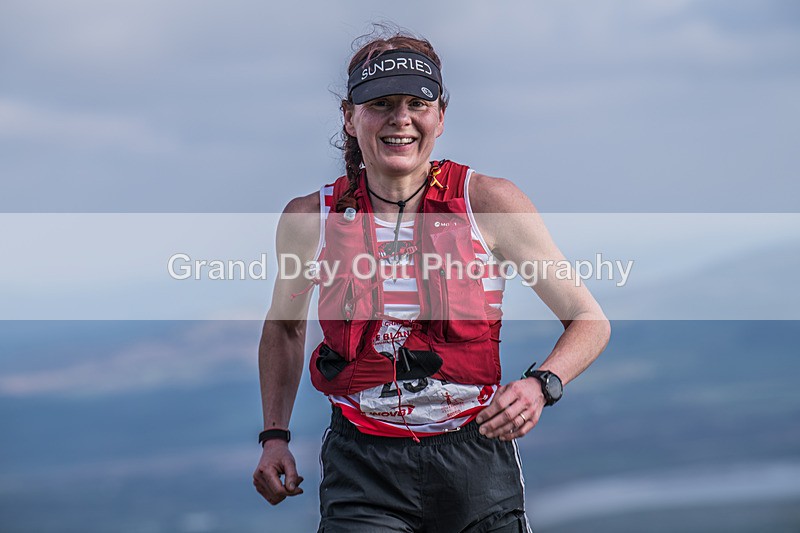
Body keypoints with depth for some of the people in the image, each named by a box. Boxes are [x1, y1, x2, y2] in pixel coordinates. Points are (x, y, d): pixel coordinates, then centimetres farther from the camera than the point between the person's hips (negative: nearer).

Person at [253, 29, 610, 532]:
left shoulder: (488, 202, -5)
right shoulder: (309, 218, 0)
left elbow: (590, 321, 1)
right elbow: (284, 324, 21)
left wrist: (540, 384, -18)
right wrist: (275, 434, 11)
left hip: (474, 458, 0)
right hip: (363, 468, 0)